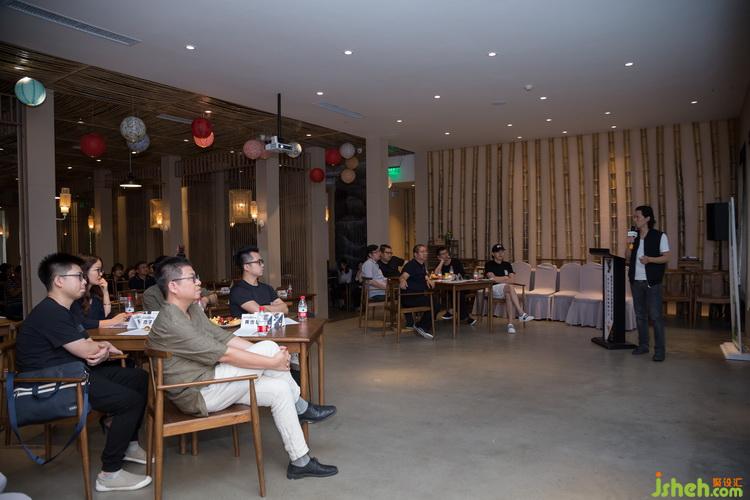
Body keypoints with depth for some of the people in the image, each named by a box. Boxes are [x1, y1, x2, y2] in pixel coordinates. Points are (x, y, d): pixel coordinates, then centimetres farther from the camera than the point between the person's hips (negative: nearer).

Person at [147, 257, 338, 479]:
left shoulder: (193, 310, 10)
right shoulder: (171, 324, -23)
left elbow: (226, 338, 6)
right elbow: (225, 355, -26)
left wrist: (274, 356, -5)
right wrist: (272, 362, -19)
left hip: (210, 382, 10)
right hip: (197, 395, -10)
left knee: (279, 389, -6)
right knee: (268, 347, -21)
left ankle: (300, 462, 6)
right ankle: (301, 408, -1)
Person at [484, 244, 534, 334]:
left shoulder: (507, 265, 19)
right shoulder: (489, 264, 6)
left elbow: (511, 280, 6)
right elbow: (492, 278, -8)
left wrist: (499, 279, -5)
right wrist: (505, 278, 4)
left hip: (507, 290, 4)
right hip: (494, 289, -3)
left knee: (508, 295, -35)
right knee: (510, 287, -35)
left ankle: (510, 323, -41)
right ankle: (521, 313, -42)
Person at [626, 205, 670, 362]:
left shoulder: (659, 236, -5)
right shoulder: (634, 235, 11)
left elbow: (666, 257, -7)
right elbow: (628, 257, 12)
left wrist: (650, 259, -23)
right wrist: (629, 245, -5)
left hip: (652, 281, -5)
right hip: (636, 280, 6)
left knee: (655, 315, -5)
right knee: (640, 314, 12)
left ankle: (660, 349, 1)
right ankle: (643, 345, 22)